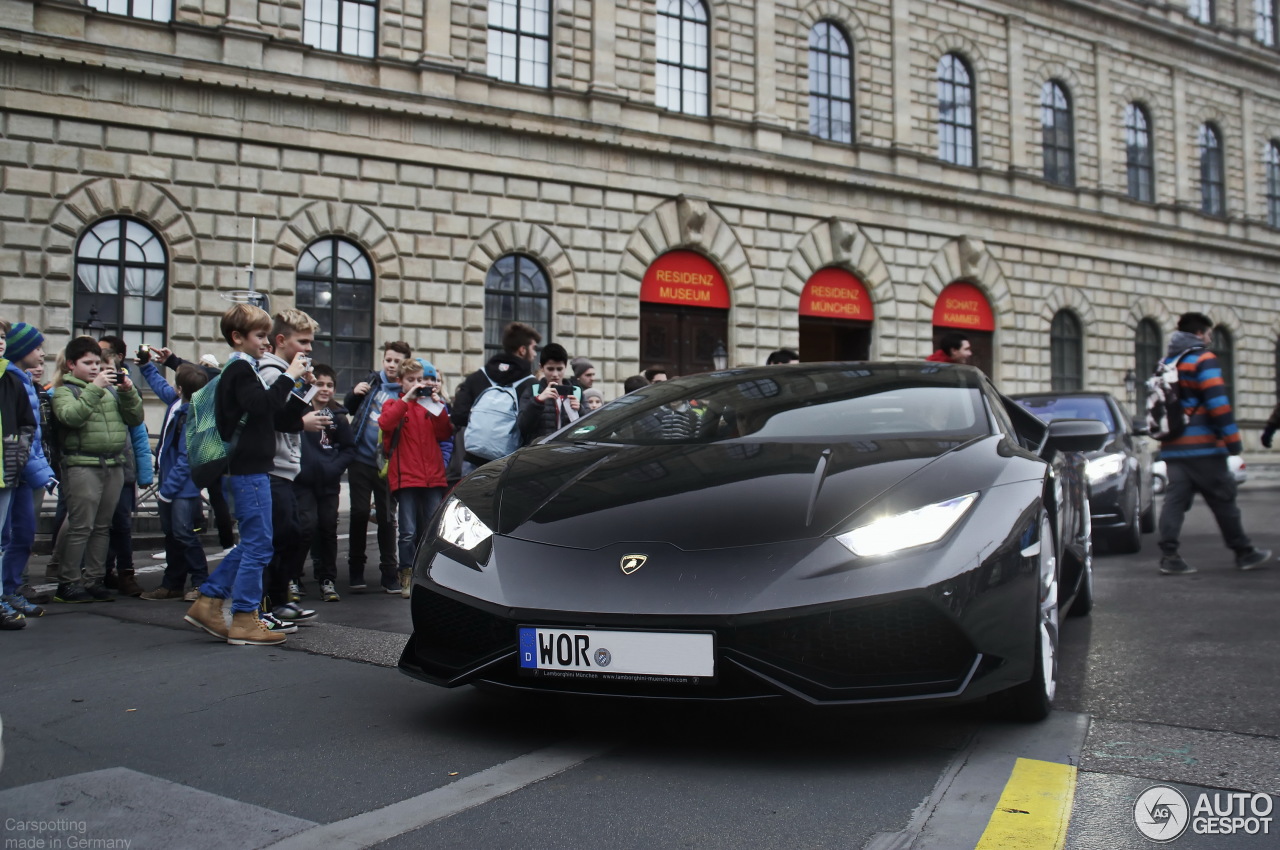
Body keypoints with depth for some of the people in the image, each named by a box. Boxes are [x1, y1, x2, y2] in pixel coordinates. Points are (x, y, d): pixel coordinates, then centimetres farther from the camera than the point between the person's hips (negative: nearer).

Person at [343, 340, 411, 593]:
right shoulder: (373, 381, 5)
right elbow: (350, 408, 18)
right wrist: (355, 393, -2)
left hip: (386, 464, -3)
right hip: (360, 460, 3)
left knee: (386, 517, 4)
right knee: (359, 513, 6)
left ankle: (390, 574, 11)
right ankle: (355, 570, 17)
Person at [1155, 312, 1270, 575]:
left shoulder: (1167, 362, 18)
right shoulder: (1203, 359, -6)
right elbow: (1217, 402, -15)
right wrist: (1232, 438, -13)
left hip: (1172, 447, 7)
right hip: (1202, 446, -7)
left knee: (1175, 499, 0)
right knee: (1223, 500, 3)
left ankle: (1169, 556, -8)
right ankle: (1244, 553, 13)